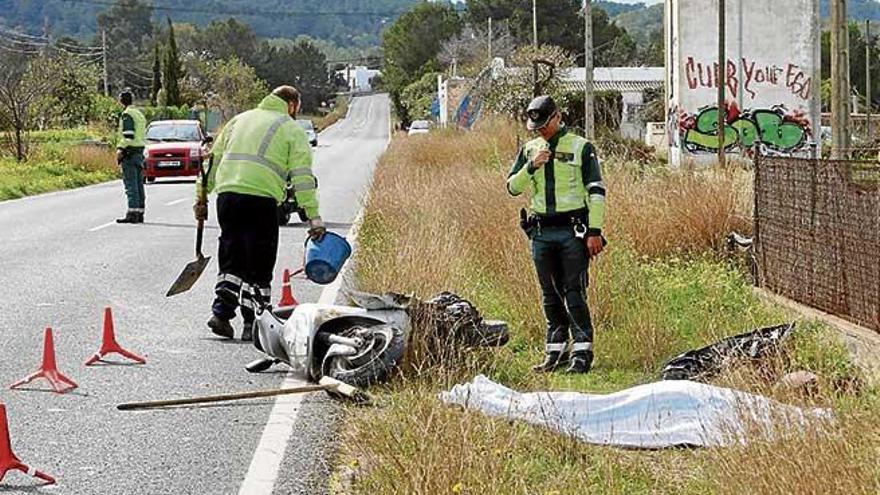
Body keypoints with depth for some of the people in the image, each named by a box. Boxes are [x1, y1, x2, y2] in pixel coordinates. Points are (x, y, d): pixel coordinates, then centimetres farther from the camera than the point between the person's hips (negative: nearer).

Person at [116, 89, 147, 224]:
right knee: (139, 184, 10)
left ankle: (132, 213, -14)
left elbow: (128, 135, -20)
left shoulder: (127, 114, -10)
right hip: (140, 151, 9)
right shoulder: (139, 114, 18)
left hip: (130, 152, -9)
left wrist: (121, 149, -17)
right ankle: (140, 213, 13)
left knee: (130, 184, -10)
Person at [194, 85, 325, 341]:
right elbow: (302, 176, -1)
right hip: (261, 198, -5)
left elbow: (214, 159, 22)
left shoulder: (240, 120, 24)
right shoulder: (292, 130, 8)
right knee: (259, 265, 3)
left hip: (226, 193, 5)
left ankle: (221, 312, 3)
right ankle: (252, 325, 4)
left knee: (231, 259, 15)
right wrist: (313, 216, -4)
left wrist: (202, 196, 24)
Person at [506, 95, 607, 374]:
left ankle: (582, 353, -5)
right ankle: (556, 351, 16)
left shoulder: (581, 147, -1)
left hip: (573, 230, -5)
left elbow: (596, 191, -3)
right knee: (550, 295, 9)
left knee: (574, 293, -8)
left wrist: (594, 231, -10)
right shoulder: (529, 150, 12)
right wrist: (531, 166, -10)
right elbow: (512, 187, 8)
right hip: (541, 232, 5)